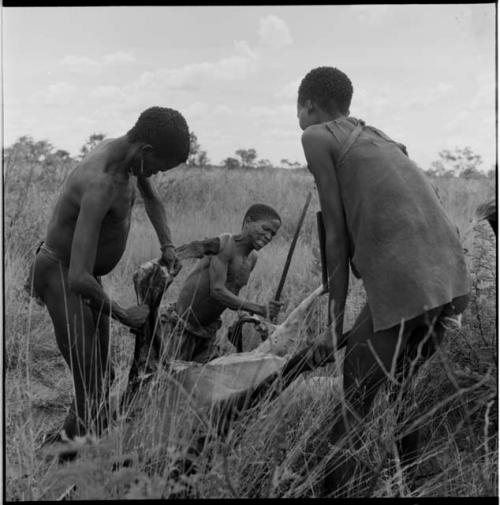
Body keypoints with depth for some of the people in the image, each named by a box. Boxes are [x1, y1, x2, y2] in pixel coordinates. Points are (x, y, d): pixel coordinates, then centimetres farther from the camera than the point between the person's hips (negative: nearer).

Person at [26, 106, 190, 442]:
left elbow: (152, 198, 20)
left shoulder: (126, 152, -5)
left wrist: (167, 245, 5)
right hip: (59, 275, -9)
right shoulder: (100, 185, -34)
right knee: (91, 385, -12)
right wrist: (123, 315, -23)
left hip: (84, 274, 9)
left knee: (103, 376, 15)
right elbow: (79, 278, -39)